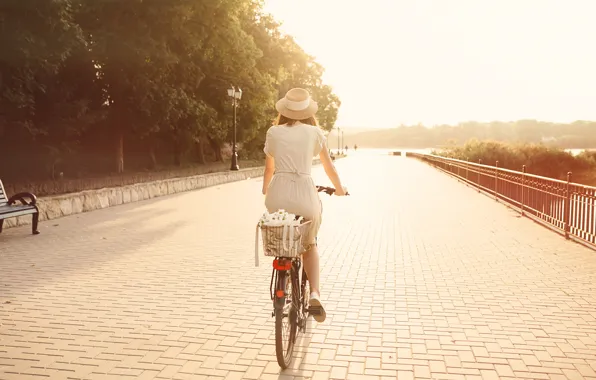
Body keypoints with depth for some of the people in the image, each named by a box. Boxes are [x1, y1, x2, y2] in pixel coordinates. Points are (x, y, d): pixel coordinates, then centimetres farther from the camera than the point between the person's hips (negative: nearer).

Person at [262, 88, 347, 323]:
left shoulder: (274, 132, 11)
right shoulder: (314, 132, 8)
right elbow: (329, 166, 19)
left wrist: (266, 190, 41)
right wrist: (339, 189, 37)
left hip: (278, 196, 1)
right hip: (305, 193, -1)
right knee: (309, 244, 22)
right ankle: (314, 292, 4)